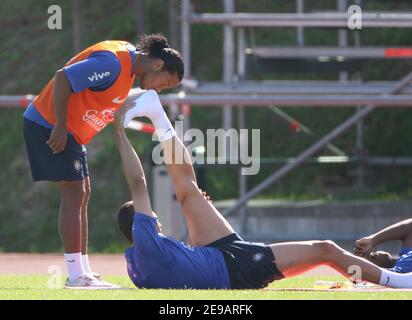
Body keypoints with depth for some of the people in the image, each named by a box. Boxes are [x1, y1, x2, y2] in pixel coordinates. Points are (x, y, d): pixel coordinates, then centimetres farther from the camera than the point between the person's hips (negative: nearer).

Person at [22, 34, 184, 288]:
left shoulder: (129, 64, 9)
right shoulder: (113, 62, -23)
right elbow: (63, 79, -27)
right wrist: (59, 128, -24)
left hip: (71, 131, 10)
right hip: (49, 124, -10)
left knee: (82, 195, 9)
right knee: (73, 194, -10)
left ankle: (83, 271, 11)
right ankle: (76, 276, -10)